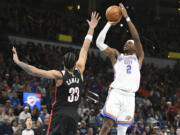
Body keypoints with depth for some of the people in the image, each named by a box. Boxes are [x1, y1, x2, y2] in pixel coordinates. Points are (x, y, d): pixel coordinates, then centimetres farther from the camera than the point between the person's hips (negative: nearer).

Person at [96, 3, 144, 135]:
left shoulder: (139, 57, 17)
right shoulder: (117, 55, 20)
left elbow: (136, 37, 3)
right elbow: (99, 43, 11)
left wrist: (127, 17, -1)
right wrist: (109, 24, 9)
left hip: (129, 96, 1)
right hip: (115, 93, -1)